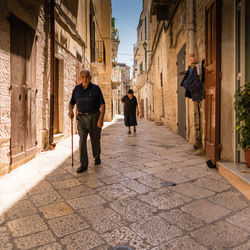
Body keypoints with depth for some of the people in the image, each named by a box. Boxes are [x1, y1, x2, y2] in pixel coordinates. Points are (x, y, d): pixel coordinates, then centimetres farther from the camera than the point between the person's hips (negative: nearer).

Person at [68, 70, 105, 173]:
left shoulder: (96, 89, -5)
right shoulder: (76, 89, 4)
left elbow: (102, 104, -7)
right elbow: (71, 103, 14)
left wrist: (101, 118, -18)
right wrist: (70, 110, -9)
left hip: (94, 117, -1)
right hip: (81, 117, 2)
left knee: (95, 139, 9)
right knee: (82, 139, -10)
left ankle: (97, 157, 36)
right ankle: (83, 164, -6)